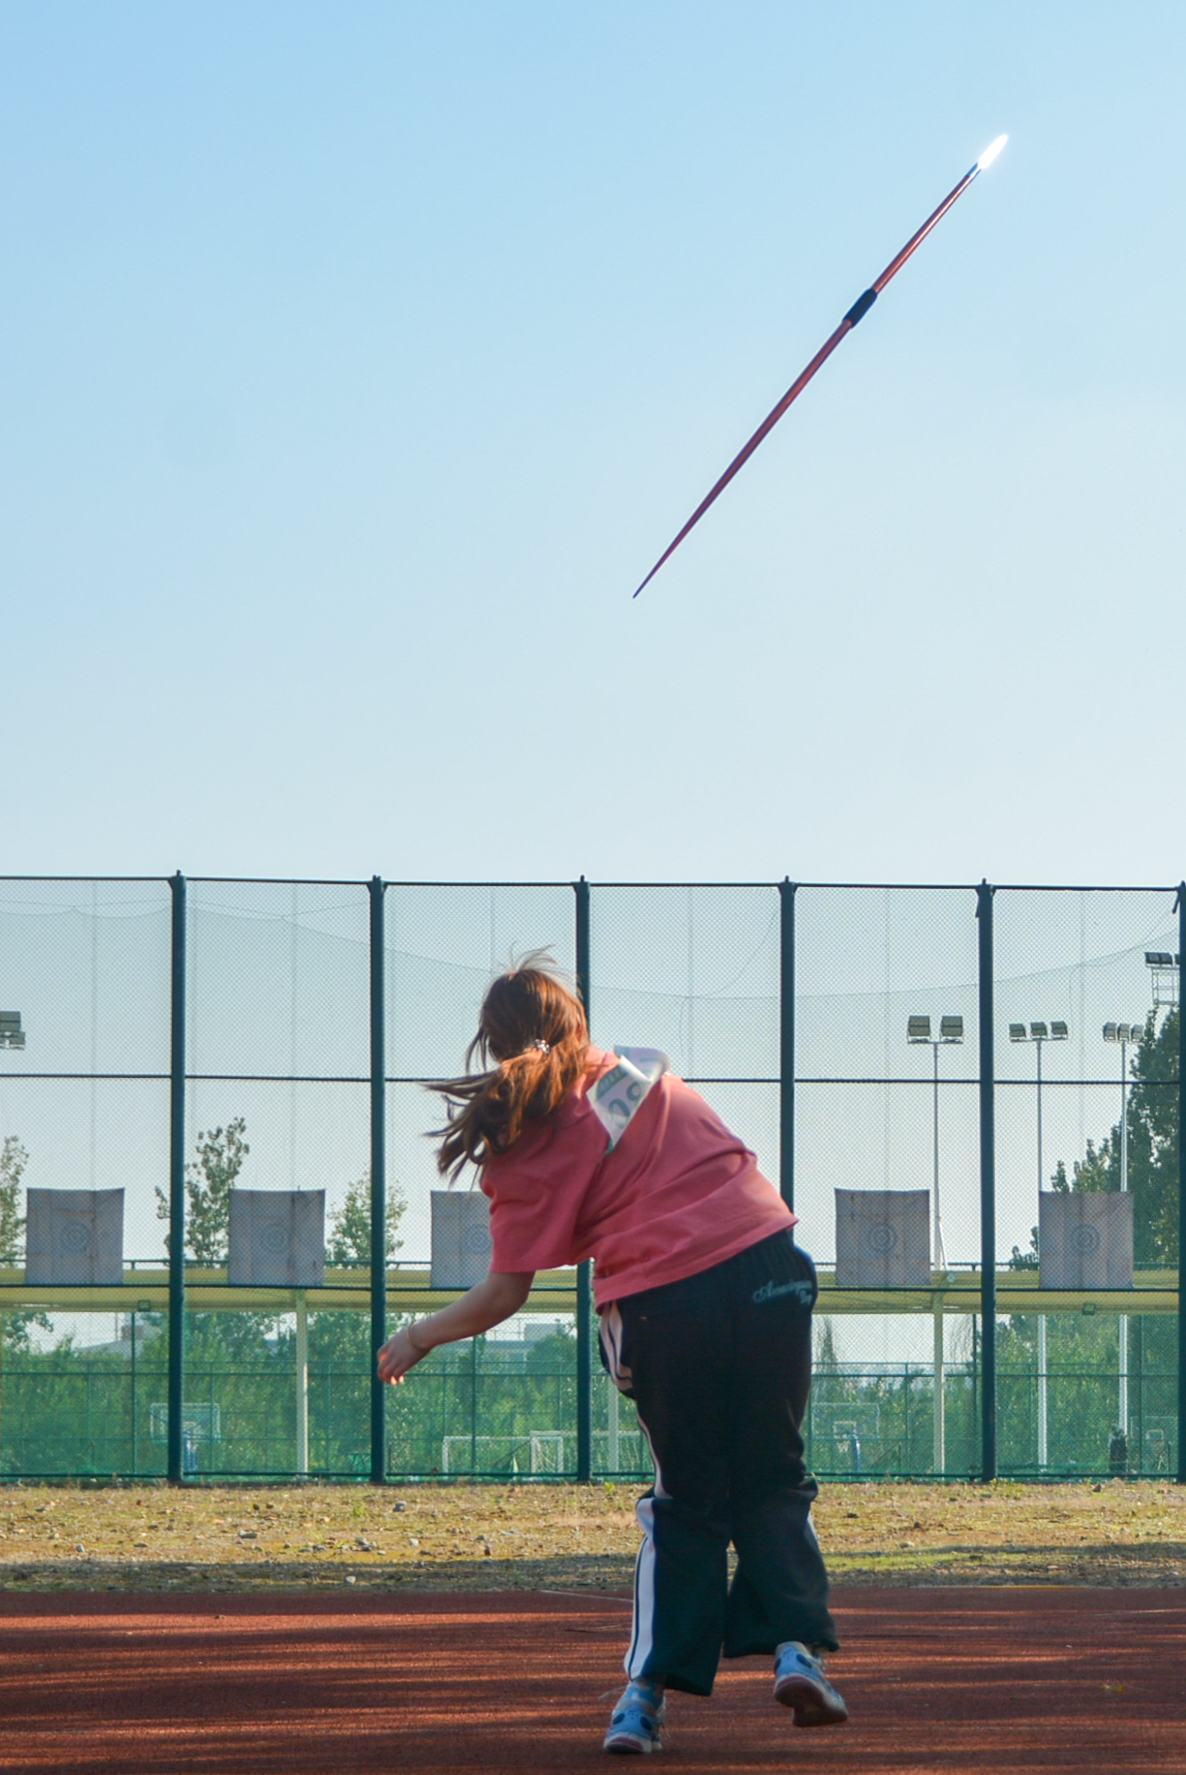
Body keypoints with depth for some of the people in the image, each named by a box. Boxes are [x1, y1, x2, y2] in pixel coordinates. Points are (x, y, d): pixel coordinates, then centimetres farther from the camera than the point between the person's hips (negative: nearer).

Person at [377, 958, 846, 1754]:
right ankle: (796, 1643, -2)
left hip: (661, 1310, -2)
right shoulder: (646, 1070, 12)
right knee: (774, 1482, 16)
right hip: (766, 1268, 2)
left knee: (686, 1502, 14)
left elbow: (507, 1293, 0)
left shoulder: (524, 1150, 1)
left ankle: (652, 1689, 8)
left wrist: (418, 1338, 13)